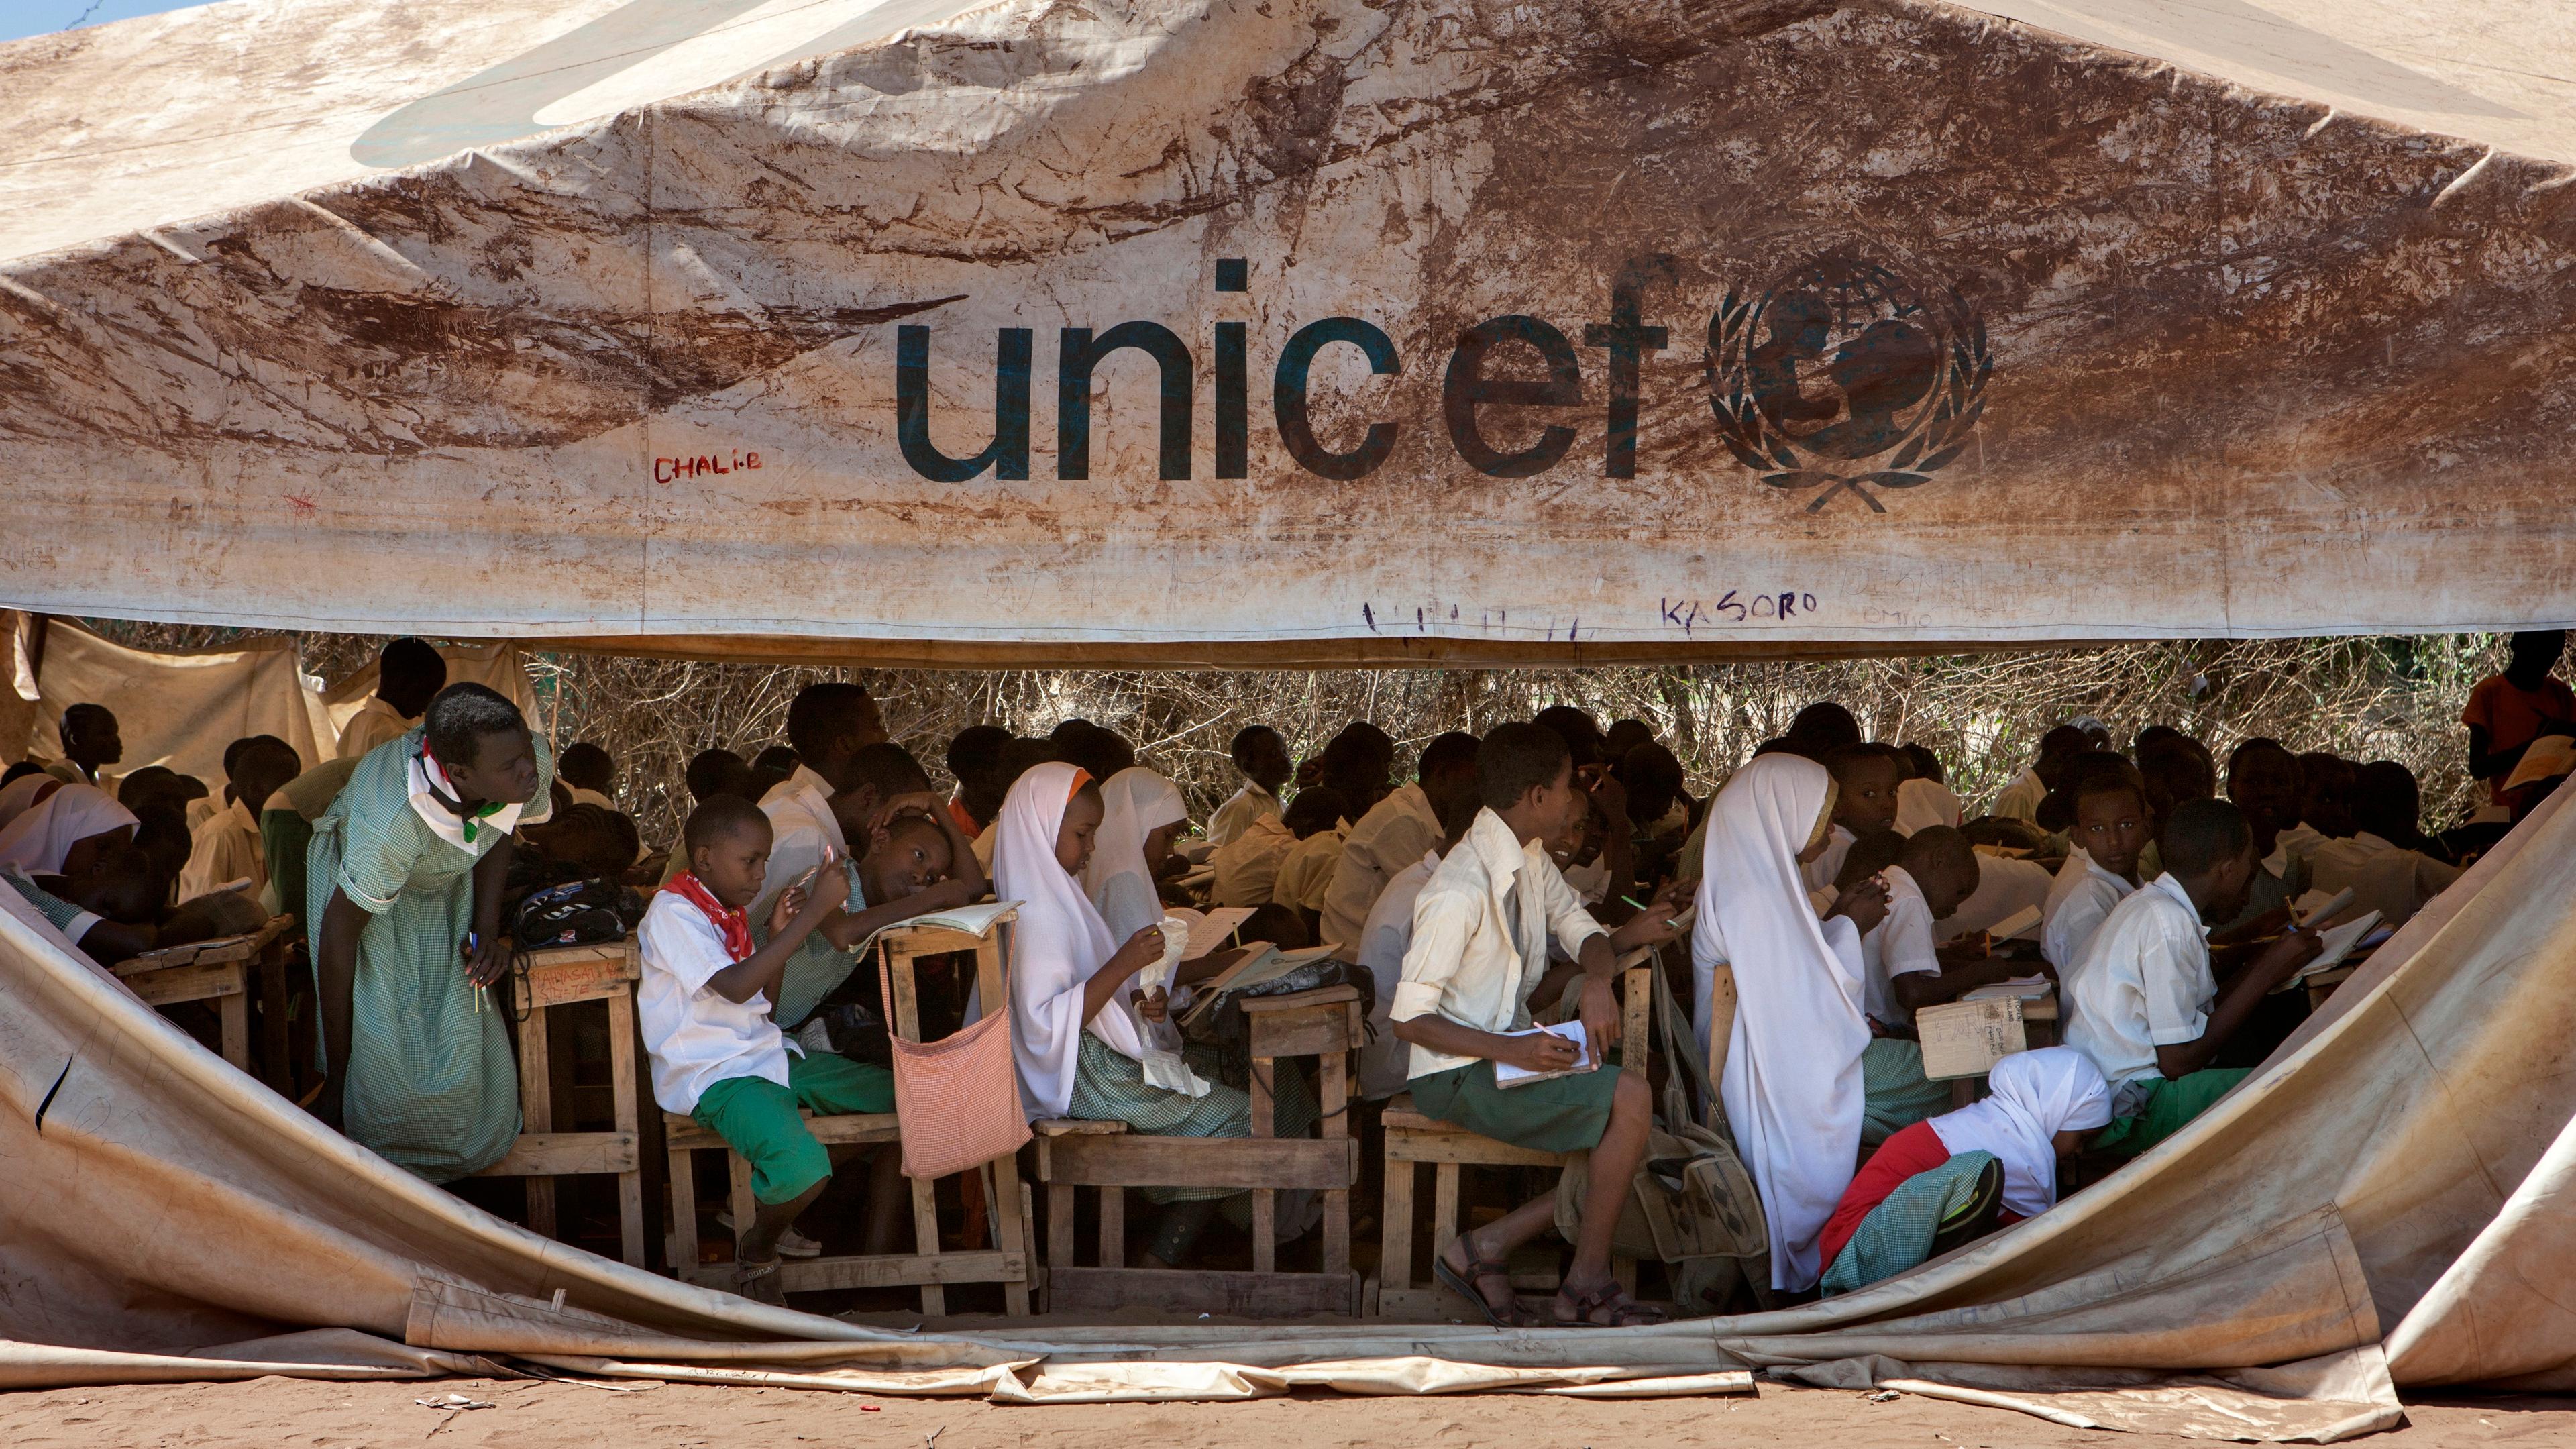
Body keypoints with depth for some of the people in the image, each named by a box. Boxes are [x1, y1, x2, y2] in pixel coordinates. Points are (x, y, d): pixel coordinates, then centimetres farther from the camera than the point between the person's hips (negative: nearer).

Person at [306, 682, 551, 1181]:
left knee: (467, 1050, -5)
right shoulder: (391, 823, -45)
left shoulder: (536, 763, -30)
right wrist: (336, 1080, -24)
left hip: (447, 880, 5)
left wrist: (487, 930, -14)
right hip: (356, 873, -5)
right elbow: (339, 933, -30)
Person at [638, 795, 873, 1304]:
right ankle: (758, 1252, -3)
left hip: (767, 1056, 10)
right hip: (713, 1075, -10)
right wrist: (809, 917, -25)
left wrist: (778, 933, 5)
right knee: (802, 1167, -35)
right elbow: (735, 987, -27)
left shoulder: (729, 912, 16)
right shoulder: (674, 913, -12)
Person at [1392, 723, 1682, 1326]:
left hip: (1511, 1050, 9)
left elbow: (1581, 932, 15)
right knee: (1630, 1098, -23)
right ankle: (1588, 1284, -10)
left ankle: (1486, 1247, -3)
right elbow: (1409, 1020, -20)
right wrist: (1510, 1050, -30)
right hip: (1458, 1073, -9)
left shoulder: (1531, 858, 5)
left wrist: (1598, 978, -9)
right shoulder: (1462, 890, -22)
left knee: (1628, 1145, -5)